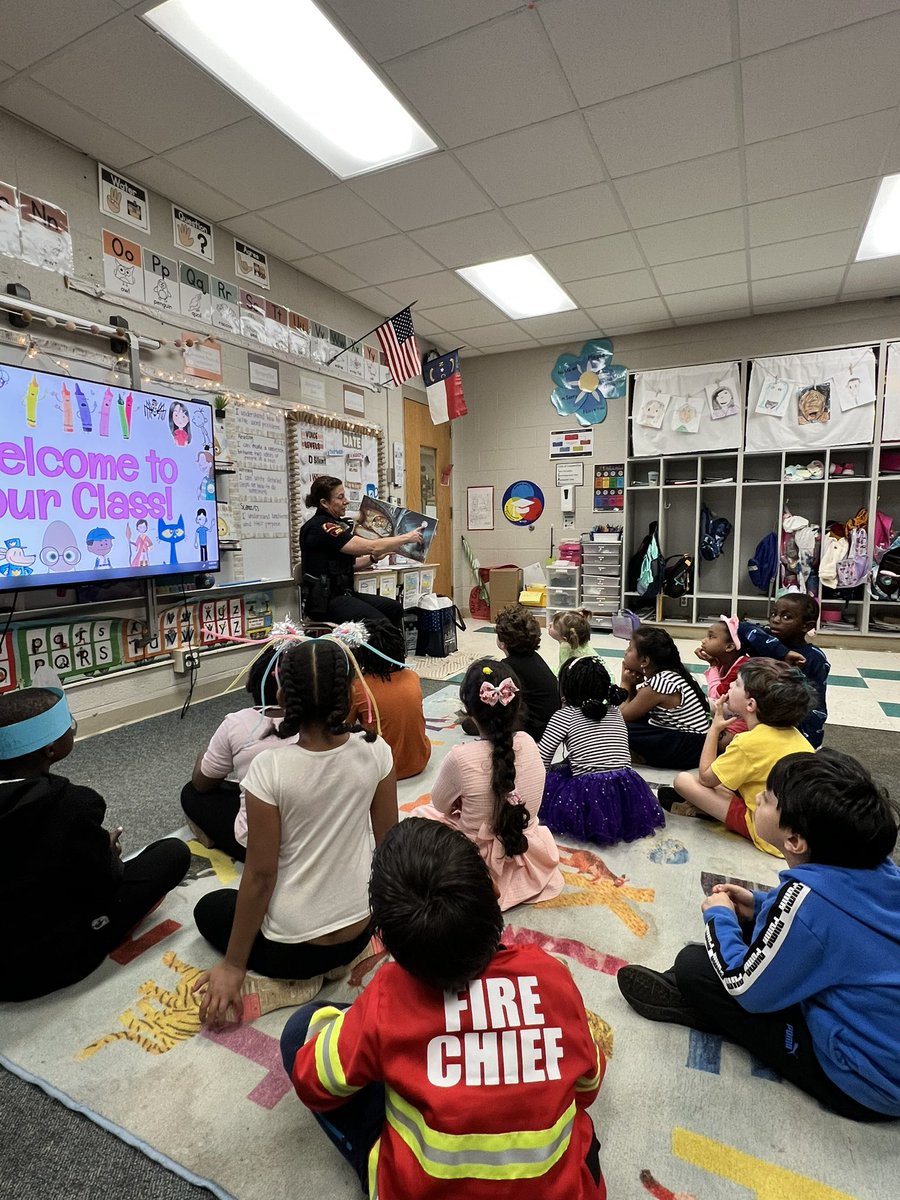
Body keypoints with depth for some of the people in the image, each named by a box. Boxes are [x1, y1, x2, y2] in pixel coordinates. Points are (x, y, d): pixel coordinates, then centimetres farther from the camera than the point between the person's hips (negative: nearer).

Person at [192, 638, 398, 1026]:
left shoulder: (269, 768, -25)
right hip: (360, 931, 5)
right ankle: (335, 961, 13)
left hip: (290, 945, -4)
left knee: (210, 908, 27)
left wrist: (233, 966, -3)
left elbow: (260, 875, -18)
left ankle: (289, 981, 6)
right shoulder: (375, 751, -15)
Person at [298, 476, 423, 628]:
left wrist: (374, 558, 4)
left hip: (343, 593, 10)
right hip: (325, 600, -10)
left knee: (395, 608, -3)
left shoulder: (335, 524, 15)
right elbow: (370, 546, -20)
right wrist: (407, 537, -10)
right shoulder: (321, 527, -16)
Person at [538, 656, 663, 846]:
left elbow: (542, 758, -1)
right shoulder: (615, 712, 16)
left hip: (588, 801, -6)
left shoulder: (564, 715, 1)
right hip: (628, 795, 6)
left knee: (547, 781, 18)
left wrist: (544, 774, 18)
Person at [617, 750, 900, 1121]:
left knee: (693, 965, -7)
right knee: (749, 924, 13)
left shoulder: (805, 896, -33)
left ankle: (693, 1000, 22)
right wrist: (760, 906, 4)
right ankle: (695, 993, 22)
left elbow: (746, 987, -20)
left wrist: (719, 915, -4)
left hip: (867, 1085, -8)